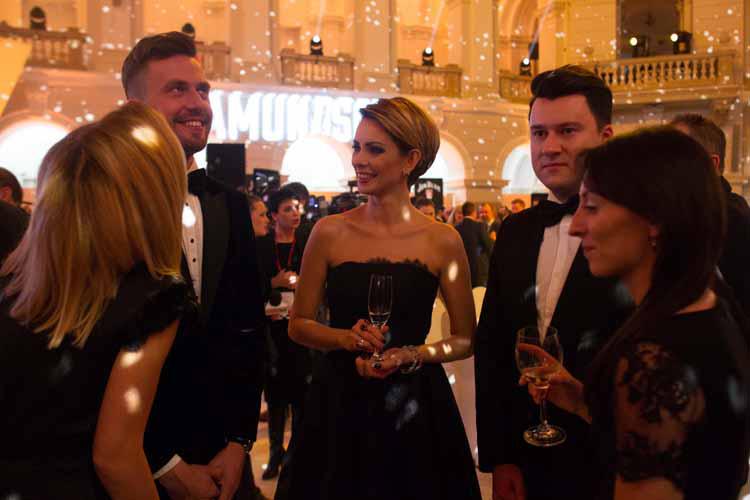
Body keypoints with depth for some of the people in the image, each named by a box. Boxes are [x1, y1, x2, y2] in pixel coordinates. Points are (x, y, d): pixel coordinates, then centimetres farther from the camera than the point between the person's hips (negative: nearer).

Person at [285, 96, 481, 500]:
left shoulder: (442, 240, -5)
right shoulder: (329, 232, -3)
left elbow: (465, 339, 1)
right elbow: (299, 324, 3)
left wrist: (414, 354, -16)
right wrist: (346, 338, -15)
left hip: (413, 406, -1)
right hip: (339, 401, 1)